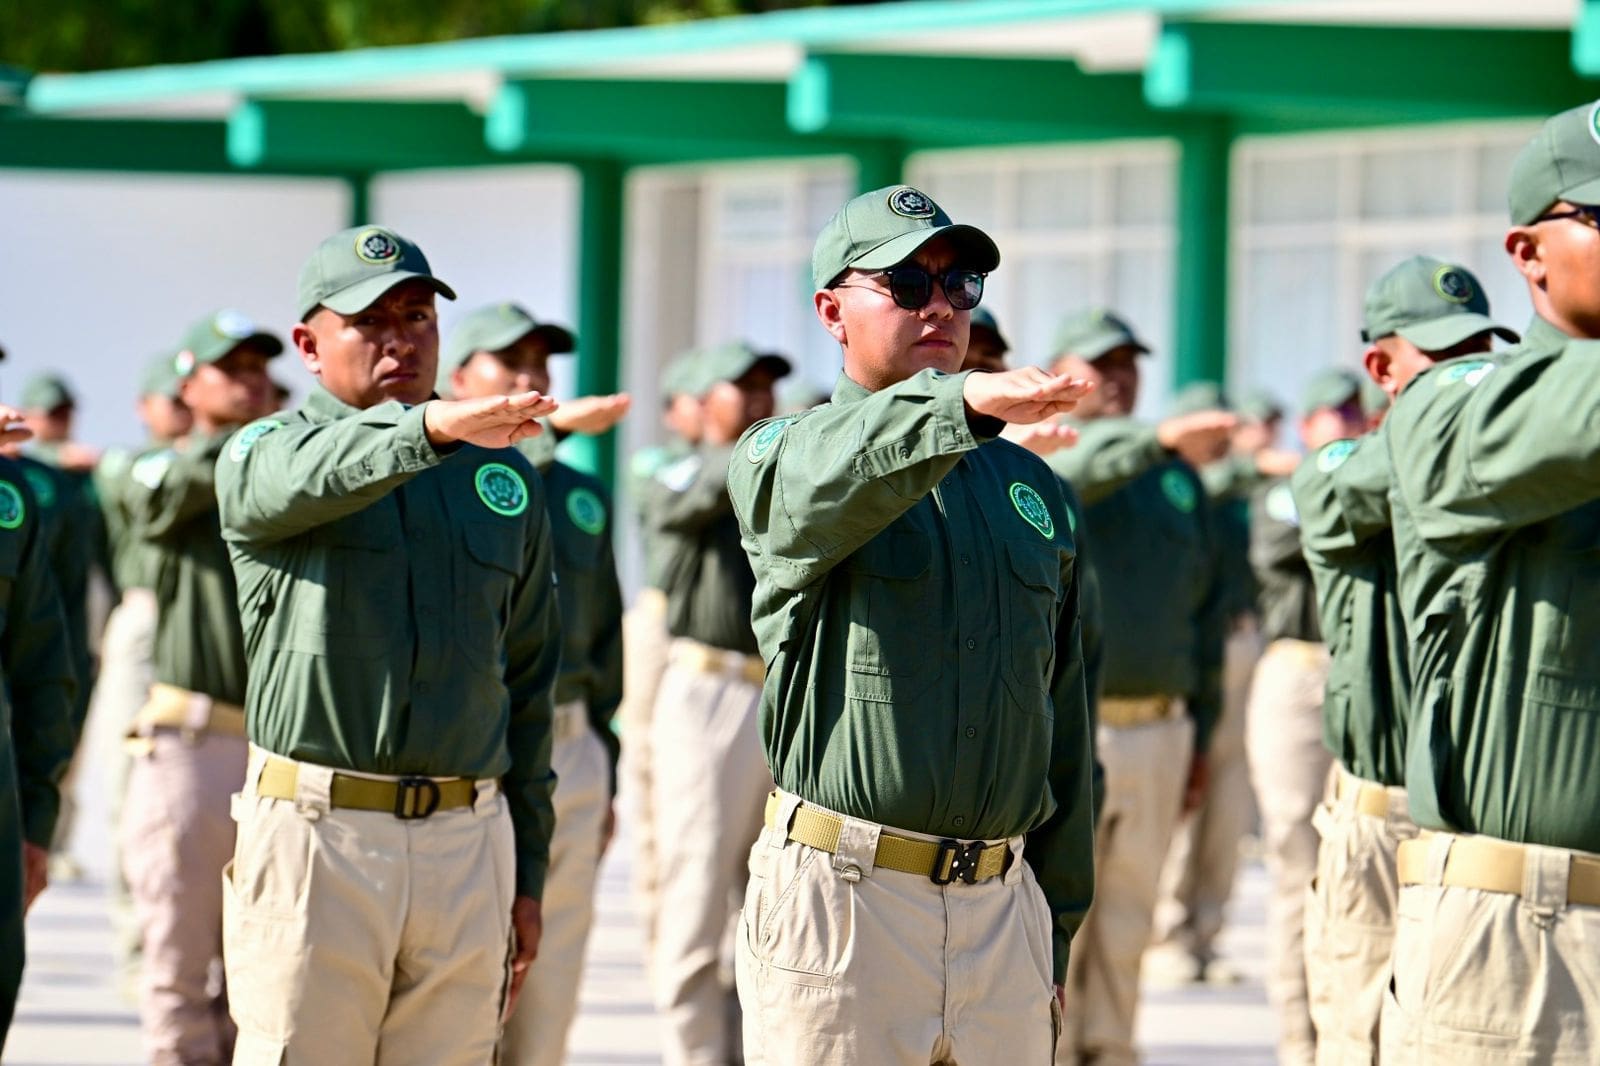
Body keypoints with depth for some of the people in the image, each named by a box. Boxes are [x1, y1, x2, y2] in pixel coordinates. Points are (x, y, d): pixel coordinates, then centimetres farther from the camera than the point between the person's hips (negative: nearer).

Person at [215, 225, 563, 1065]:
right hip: (315, 835, -3)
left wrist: (527, 875, 15)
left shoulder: (504, 475, 15)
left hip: (470, 842, 4)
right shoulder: (264, 454, 2)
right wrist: (432, 426, -45)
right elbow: (312, 474, -25)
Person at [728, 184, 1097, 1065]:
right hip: (842, 898, -4)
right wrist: (963, 402, -45)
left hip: (1004, 908, 4)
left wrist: (1055, 936, 15)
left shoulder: (1031, 489, 17)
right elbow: (825, 479, -26)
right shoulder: (781, 457, 2)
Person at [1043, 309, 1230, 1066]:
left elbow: (1205, 608, 18)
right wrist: (1157, 440, -40)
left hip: (1157, 732, 4)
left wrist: (1201, 737, 15)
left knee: (1125, 931, 9)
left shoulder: (1181, 479, 15)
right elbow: (1067, 475, -25)